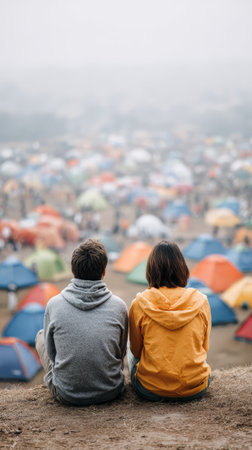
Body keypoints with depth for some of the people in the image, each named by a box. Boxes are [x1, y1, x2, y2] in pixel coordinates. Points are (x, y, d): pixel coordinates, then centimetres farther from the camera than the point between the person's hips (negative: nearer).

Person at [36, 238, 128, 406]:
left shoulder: (54, 304, -11)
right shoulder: (118, 306, -9)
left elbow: (51, 352, 3)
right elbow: (121, 352, 6)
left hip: (66, 394, -1)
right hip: (110, 392, 1)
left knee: (41, 335, 23)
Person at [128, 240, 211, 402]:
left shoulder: (139, 305, -11)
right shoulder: (200, 302, -7)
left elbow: (136, 350, 3)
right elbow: (204, 347, 7)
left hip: (151, 391, -1)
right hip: (196, 390, 2)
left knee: (130, 349, 30)